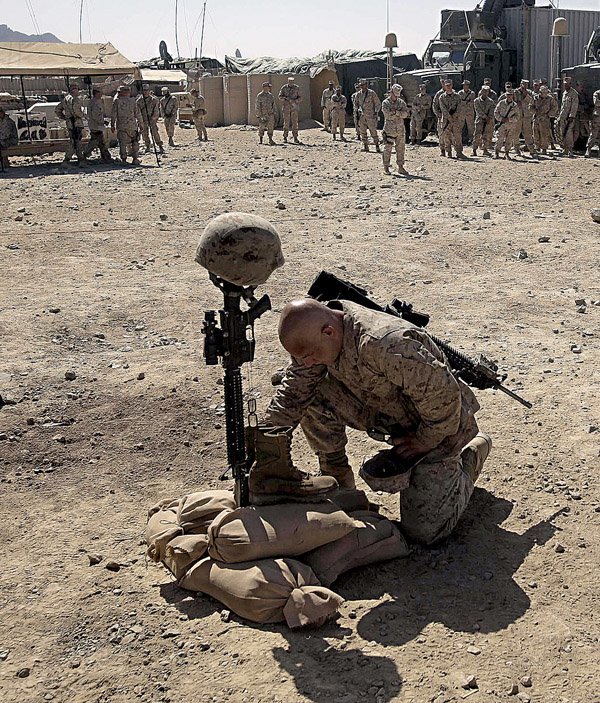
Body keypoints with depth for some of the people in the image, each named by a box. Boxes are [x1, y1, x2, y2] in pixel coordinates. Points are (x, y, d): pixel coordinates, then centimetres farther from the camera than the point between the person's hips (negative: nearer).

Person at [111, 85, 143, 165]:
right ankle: (135, 158, 5)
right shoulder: (133, 101, 1)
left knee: (122, 143, 5)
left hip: (121, 125, -1)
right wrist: (140, 123, 13)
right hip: (132, 125, 1)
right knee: (134, 142, 10)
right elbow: (137, 114, 3)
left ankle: (123, 160, 4)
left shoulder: (117, 101, -2)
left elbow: (113, 114, -1)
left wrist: (112, 125, 6)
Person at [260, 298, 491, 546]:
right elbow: (291, 393, -9)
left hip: (439, 424, -6)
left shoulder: (386, 346, -41)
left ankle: (470, 456, 17)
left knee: (424, 531, -6)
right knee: (313, 397, -17)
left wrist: (425, 440, -19)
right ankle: (336, 476, 5)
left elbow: (444, 394, -35)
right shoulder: (315, 339, -15)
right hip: (387, 410, 6)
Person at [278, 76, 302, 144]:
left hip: (294, 108, 1)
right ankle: (285, 137, 7)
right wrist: (286, 98, -20)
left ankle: (295, 138, -1)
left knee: (295, 122, -3)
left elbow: (300, 98, 3)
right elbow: (280, 97, -3)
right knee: (286, 123, 0)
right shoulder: (284, 88, 2)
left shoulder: (297, 88, 3)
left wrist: (295, 101, -16)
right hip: (286, 107, -1)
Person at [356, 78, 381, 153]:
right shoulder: (359, 94, 8)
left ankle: (377, 147, -1)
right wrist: (358, 109, -1)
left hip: (370, 116, -5)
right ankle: (365, 146, 14)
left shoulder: (372, 93, -5)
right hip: (362, 116, 5)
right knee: (362, 132, 5)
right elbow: (356, 104, 19)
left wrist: (376, 112, -12)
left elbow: (378, 104, -1)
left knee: (373, 132, -6)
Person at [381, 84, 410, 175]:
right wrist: (400, 114, -11)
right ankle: (386, 168, 5)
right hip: (389, 130, -4)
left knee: (400, 149, 8)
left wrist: (395, 112, -14)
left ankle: (400, 167, 16)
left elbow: (406, 114, -4)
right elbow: (388, 115, -17)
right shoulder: (385, 103, -4)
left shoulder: (401, 102, 8)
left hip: (400, 130, 4)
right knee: (387, 149, -2)